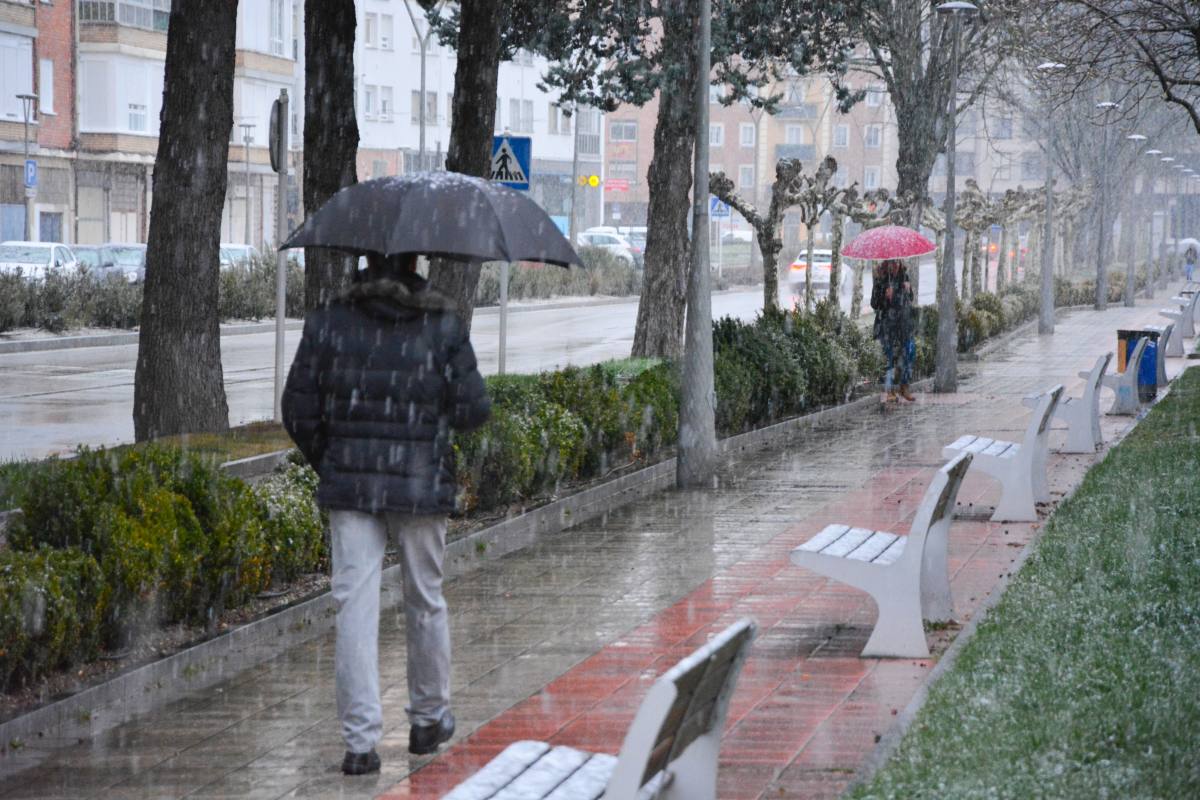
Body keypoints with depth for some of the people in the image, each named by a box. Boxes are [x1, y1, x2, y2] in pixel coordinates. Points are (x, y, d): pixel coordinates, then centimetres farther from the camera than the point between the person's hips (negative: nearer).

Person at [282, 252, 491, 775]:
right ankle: (428, 720, 32)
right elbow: (473, 410, -5)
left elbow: (299, 410, 0)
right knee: (425, 603, 17)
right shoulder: (443, 327, -5)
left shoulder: (327, 324, -2)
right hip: (422, 486, 0)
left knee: (355, 608, 0)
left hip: (349, 485, 0)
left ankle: (361, 741, -6)